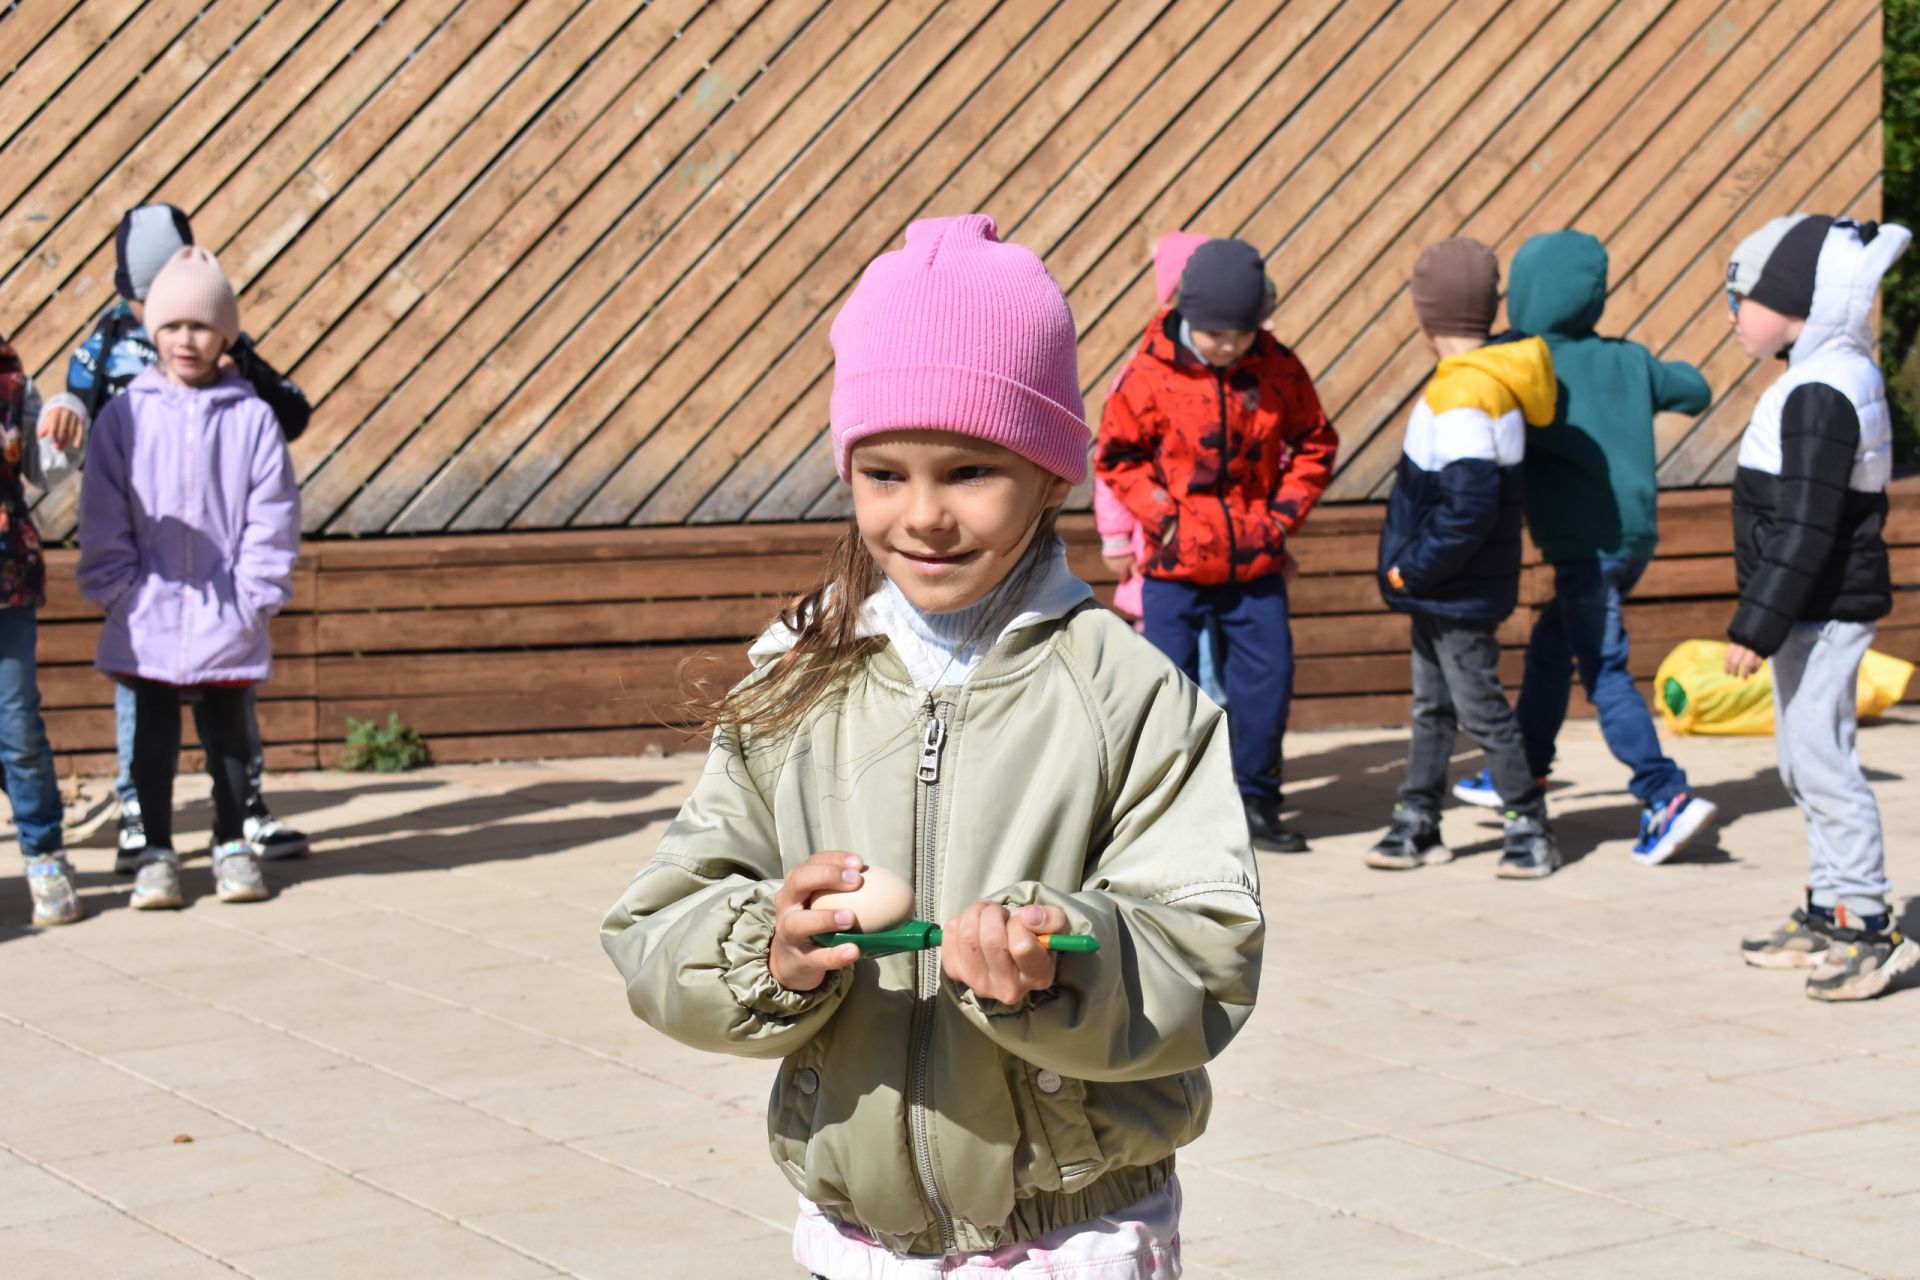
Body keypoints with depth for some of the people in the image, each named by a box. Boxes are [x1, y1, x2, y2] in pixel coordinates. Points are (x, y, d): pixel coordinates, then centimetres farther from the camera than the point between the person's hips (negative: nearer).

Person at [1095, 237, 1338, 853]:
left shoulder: (1278, 370, -3)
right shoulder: (1152, 374, -10)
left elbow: (1315, 443, 10)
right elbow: (1116, 454, 0)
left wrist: (1287, 510, 0)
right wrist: (1159, 513, -10)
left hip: (1256, 564, 2)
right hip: (1176, 566, -2)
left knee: (1267, 679, 2)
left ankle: (1256, 801, 17)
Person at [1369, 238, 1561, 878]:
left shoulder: (1462, 398, -24)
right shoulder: (1489, 380, 6)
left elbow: (1469, 508, -28)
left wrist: (1415, 568, -19)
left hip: (1459, 594, -9)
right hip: (1440, 593, 9)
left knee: (1482, 709, 1)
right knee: (1432, 706, 15)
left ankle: (1530, 829, 11)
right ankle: (1416, 823, 24)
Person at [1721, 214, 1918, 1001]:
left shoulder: (1817, 398, -20)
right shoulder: (1837, 380, 13)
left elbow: (1805, 531, -24)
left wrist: (1758, 625, -22)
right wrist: (1769, 617, 23)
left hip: (1822, 612, -11)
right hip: (1823, 610, 11)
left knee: (1819, 758, -9)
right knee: (1805, 761, 16)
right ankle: (1830, 913, 24)